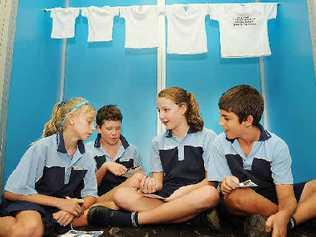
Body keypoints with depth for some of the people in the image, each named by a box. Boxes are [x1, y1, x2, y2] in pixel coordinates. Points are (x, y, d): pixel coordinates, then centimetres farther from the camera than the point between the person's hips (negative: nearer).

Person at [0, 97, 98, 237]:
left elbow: (91, 195, 4)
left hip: (60, 210, 8)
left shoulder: (86, 159, 2)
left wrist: (75, 209, -18)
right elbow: (12, 192, -15)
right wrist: (59, 202, -17)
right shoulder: (42, 148, -15)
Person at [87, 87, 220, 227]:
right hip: (165, 198, 2)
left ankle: (133, 218, -28)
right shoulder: (158, 142, 13)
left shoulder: (207, 137, 3)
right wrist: (151, 185, -14)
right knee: (121, 194, -19)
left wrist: (186, 190, -16)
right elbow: (158, 181, 9)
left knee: (210, 194, -37)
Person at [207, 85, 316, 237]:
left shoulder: (277, 147, -14)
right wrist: (224, 188, -32)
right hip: (243, 204, 1)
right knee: (235, 195, -36)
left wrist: (283, 217, -39)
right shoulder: (220, 144, -9)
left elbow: (286, 197, -16)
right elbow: (218, 189, -7)